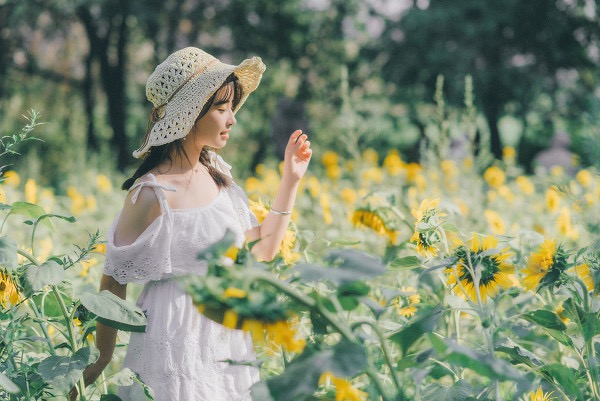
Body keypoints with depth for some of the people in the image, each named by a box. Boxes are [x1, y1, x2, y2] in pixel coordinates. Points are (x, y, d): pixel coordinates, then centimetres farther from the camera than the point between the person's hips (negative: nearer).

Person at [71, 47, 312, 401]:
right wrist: (101, 360, -6)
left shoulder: (217, 175, 3)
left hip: (229, 340, 7)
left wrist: (291, 180, 6)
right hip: (176, 342, -7)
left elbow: (261, 250, 10)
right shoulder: (152, 194, -18)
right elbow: (114, 280, -11)